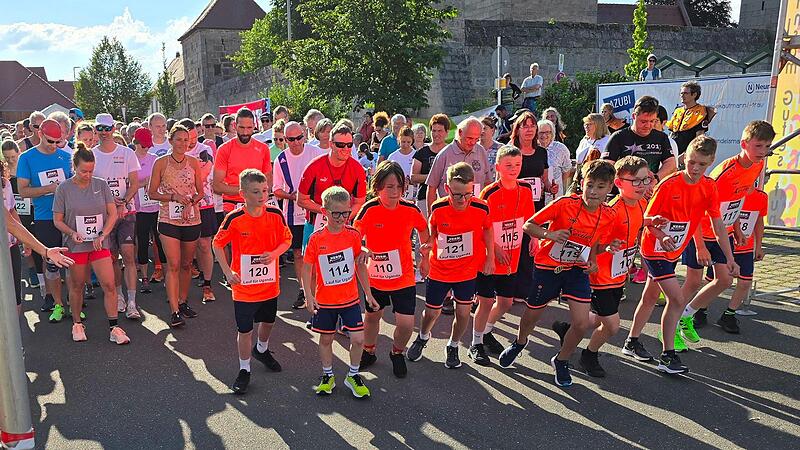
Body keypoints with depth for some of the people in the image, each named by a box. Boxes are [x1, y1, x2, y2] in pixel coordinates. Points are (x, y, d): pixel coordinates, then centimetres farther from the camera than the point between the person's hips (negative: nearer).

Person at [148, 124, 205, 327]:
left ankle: (183, 301, 28)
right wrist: (174, 197, -13)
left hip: (192, 218, 3)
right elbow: (152, 193, 0)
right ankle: (174, 311, -8)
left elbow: (200, 192, 9)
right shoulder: (161, 162, -1)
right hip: (168, 218, -3)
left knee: (186, 264, 11)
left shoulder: (193, 162, 6)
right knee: (173, 264, -9)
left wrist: (190, 201, -11)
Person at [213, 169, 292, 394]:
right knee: (245, 330, 4)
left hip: (270, 283, 3)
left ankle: (262, 350, 52)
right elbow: (218, 244, -4)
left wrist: (274, 254, -16)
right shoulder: (234, 219, -15)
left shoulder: (276, 215, -8)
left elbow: (286, 240, 4)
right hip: (244, 285, -3)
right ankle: (244, 370, 23)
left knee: (268, 322, 23)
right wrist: (228, 272, -11)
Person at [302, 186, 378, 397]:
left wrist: (368, 294, 7)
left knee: (358, 339, -2)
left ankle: (353, 375, 21)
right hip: (325, 300, -1)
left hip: (350, 299, 1)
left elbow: (360, 266, 4)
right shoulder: (316, 238, -11)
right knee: (326, 339, 14)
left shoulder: (353, 235, -6)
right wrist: (309, 296, -10)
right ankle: (327, 376, 35)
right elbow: (307, 268, -2)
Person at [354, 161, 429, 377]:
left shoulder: (410, 209, -13)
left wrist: (425, 259, 14)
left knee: (406, 324, -6)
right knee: (372, 316, 20)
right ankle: (369, 352, 47)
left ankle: (397, 353, 27)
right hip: (375, 277, 0)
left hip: (404, 277, 0)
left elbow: (423, 230, 7)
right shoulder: (369, 210, -18)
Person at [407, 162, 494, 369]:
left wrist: (490, 258, 3)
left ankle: (453, 346, 34)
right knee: (432, 311, 12)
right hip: (439, 269, 0)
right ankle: (423, 337, 44)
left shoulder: (481, 208, -19)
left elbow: (487, 229, 2)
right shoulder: (438, 208, -20)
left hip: (467, 270, 0)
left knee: (463, 311, 7)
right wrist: (426, 251, -2)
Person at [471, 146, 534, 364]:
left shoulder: (525, 190, 0)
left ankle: (486, 332, 38)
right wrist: (495, 248, -16)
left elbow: (528, 220, 12)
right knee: (487, 301, 0)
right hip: (489, 257, -5)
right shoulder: (489, 194, -15)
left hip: (512, 258, 5)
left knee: (506, 302, 14)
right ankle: (476, 344, 17)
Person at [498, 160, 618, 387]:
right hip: (548, 266, -3)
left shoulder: (608, 216, -8)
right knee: (532, 315, 13)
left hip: (577, 269, 3)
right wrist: (549, 234, -34)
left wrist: (592, 260, -8)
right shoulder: (564, 204, -21)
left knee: (582, 323, -7)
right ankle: (519, 341, 50)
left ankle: (561, 361, 22)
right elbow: (528, 226, -16)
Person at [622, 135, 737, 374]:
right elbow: (647, 218, -15)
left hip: (674, 251, 6)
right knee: (678, 300, -12)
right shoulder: (668, 185, -21)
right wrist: (661, 235, -34)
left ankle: (632, 343, 33)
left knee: (650, 297, 18)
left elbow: (718, 224, -1)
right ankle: (668, 356, -1)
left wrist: (729, 258, -4)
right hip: (654, 249, -6)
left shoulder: (709, 187, -5)